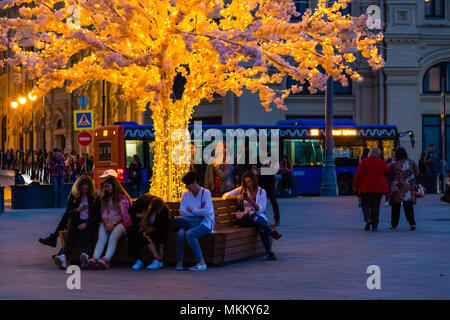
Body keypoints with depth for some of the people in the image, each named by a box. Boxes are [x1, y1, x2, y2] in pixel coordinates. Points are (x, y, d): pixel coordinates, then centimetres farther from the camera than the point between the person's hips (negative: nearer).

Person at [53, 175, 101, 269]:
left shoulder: (95, 197, 7)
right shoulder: (73, 195, 13)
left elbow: (97, 216, 4)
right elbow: (68, 213, 13)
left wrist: (86, 224, -12)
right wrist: (77, 210, -9)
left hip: (89, 223, -1)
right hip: (76, 221, 2)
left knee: (87, 236, -35)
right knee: (70, 237, -32)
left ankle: (85, 256, -67)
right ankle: (64, 256, -59)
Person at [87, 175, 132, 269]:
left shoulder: (123, 197, 6)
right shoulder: (105, 197, 22)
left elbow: (123, 214, 0)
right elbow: (104, 213, 13)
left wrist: (113, 224, -11)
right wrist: (106, 224, -6)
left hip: (119, 222, -3)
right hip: (106, 222, 3)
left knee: (112, 239, -33)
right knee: (101, 239, -27)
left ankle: (106, 260, -55)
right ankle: (94, 258, -50)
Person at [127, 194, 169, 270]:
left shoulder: (164, 210, -26)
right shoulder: (143, 201, -25)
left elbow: (164, 229, -22)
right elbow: (131, 211, -7)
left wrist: (161, 247, -23)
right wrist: (140, 215, -26)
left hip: (155, 228, -2)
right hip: (140, 224, 2)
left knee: (144, 234, -34)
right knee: (131, 231, -30)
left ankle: (158, 261, -29)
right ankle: (137, 261, -28)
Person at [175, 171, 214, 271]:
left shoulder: (205, 192, -3)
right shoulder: (186, 194, 12)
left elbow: (206, 211, -15)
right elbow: (182, 212, -1)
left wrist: (191, 210, -5)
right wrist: (198, 212, -9)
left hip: (205, 224, -4)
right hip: (191, 223, 4)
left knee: (189, 234, -33)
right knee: (180, 234, -29)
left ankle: (201, 263, -29)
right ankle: (179, 262, -22)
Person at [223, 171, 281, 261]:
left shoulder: (261, 192, 9)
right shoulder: (242, 190, 11)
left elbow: (260, 209, 0)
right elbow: (225, 195, 4)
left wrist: (250, 201, -16)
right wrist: (236, 197, -14)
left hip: (258, 217, 1)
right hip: (243, 218, 0)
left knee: (262, 227, -35)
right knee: (251, 214, -38)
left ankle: (269, 252, -32)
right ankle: (271, 231, -29)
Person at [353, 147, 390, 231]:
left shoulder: (364, 162, -5)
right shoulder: (382, 162, 0)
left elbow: (358, 174, -6)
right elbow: (388, 173, 6)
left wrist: (355, 186, 1)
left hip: (366, 187, -2)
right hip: (379, 187, 2)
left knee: (365, 204, 9)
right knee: (376, 206, 8)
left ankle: (368, 219, -18)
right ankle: (374, 226, 5)